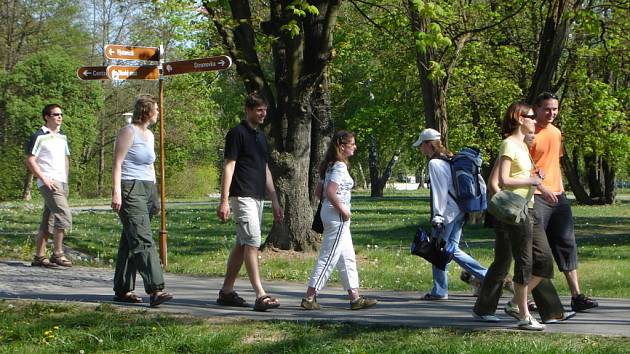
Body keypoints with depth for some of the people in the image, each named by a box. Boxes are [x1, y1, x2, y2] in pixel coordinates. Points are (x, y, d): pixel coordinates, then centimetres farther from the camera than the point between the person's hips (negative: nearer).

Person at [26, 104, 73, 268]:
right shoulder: (39, 136, -5)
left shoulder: (62, 136, 18)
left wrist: (66, 179, 14)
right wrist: (44, 179, -15)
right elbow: (30, 160, -8)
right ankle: (57, 254, -12)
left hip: (62, 182, 8)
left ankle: (39, 256, 11)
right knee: (64, 216, -17)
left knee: (48, 221, 8)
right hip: (49, 182, -7)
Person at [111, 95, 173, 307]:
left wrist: (155, 194, 24)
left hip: (148, 188, 9)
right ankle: (155, 290, -25)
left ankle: (123, 290, 12)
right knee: (143, 241, -16)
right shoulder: (128, 132, -6)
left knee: (130, 242, 9)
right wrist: (116, 192, -18)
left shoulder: (149, 135, 20)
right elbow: (117, 163, -11)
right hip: (130, 190, -9)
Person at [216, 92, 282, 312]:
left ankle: (226, 292, 17)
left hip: (257, 197, 9)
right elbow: (228, 166, -12)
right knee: (252, 243, -15)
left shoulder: (260, 135, 18)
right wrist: (224, 201, -18)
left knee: (242, 244, 11)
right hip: (242, 196, -9)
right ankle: (261, 296, -20)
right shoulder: (237, 133, -8)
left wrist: (274, 201, 20)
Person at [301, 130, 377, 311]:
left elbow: (318, 191, 16)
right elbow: (330, 192, -25)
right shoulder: (340, 167, -16)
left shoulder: (330, 166, 13)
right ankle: (309, 298, -4)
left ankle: (355, 298, 18)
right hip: (337, 216, -10)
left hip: (329, 213, 10)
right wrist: (343, 210, -16)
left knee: (347, 258, 13)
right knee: (328, 258, -6)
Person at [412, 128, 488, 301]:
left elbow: (439, 191, -16)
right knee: (452, 250, 13)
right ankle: (489, 276, 9)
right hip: (460, 211, 9)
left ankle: (439, 291, 6)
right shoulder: (449, 160, 15)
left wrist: (437, 216, -15)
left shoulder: (435, 163, -12)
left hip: (447, 213, -9)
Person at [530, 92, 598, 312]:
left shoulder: (556, 133, 16)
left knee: (566, 243, 5)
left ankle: (576, 295, 6)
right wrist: (542, 188, -21)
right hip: (536, 197, -8)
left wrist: (560, 187, 16)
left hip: (557, 196, 8)